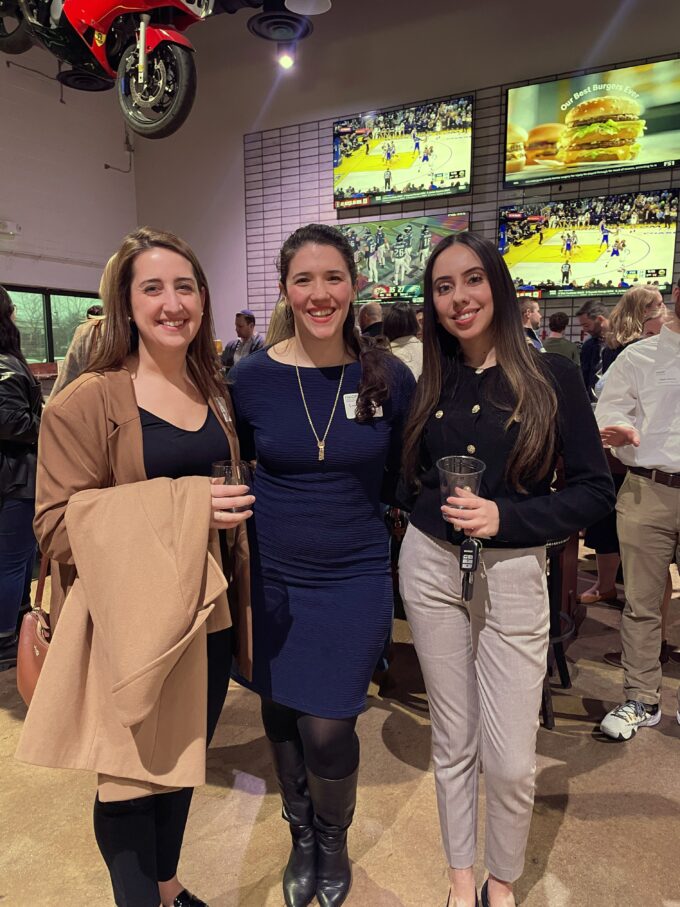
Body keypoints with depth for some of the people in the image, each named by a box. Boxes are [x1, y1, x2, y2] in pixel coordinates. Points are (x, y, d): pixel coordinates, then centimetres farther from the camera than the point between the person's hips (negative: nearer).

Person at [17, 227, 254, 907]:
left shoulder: (214, 394, 8)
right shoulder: (88, 401, -12)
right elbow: (56, 525, -16)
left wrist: (228, 509, 2)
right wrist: (183, 508, -23)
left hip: (206, 618, 6)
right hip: (130, 626, -6)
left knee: (180, 766, 22)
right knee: (130, 779, 10)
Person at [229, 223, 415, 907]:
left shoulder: (389, 377, -7)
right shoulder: (252, 377, -7)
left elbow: (401, 479, 5)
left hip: (353, 579, -1)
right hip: (272, 576, 2)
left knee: (327, 730, 1)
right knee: (281, 715, 16)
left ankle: (333, 841, 38)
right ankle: (301, 838, 48)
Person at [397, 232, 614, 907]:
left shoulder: (551, 376, -6)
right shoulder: (432, 384, 4)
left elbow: (595, 490, -7)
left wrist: (505, 518, -18)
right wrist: (433, 506, -9)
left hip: (513, 576, -2)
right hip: (430, 567, 3)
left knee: (511, 761, 4)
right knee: (453, 743, 15)